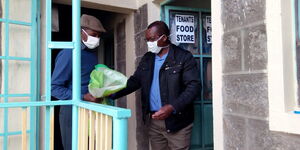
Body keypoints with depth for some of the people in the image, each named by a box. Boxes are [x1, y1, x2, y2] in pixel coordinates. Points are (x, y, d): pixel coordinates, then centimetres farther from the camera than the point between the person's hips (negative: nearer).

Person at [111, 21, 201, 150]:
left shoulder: (184, 57, -7)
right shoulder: (147, 58, 11)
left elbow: (194, 86, -12)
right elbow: (134, 81, 12)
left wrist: (172, 107, -23)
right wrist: (111, 94, -2)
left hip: (177, 121, -5)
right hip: (153, 120, 5)